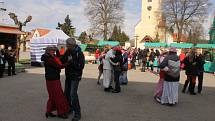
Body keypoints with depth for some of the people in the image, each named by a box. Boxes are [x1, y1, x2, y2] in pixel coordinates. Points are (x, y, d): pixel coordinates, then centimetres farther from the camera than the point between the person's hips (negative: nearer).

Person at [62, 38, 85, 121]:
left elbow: (81, 66, -22)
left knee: (73, 94, -13)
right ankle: (70, 108, 35)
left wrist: (71, 61, -25)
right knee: (66, 93, 15)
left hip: (75, 76, -7)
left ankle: (77, 113, -3)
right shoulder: (67, 52, 4)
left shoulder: (79, 53, -16)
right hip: (68, 76, 7)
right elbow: (62, 61, 11)